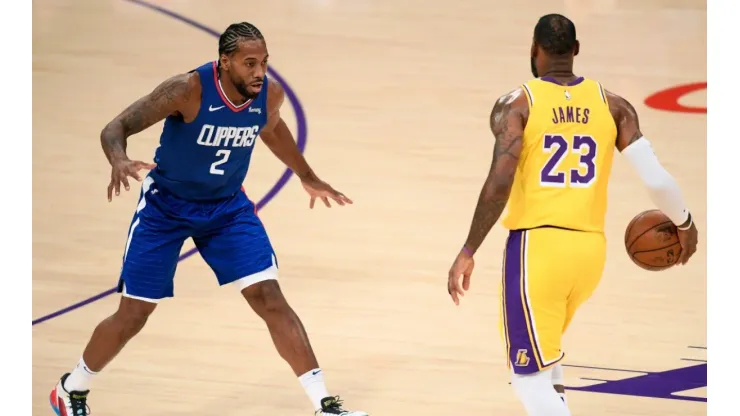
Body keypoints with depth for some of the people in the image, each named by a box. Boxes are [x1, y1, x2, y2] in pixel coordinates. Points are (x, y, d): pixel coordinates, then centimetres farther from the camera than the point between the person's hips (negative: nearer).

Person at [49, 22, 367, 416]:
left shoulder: (270, 94, -15)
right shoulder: (188, 89, -29)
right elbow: (116, 128, -26)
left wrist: (307, 177, 22)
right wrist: (119, 160, -49)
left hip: (228, 207, 3)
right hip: (166, 206, -3)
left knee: (270, 298, -9)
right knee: (133, 313, 2)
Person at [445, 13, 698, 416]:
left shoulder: (516, 104, -3)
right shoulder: (612, 105, 6)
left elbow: (499, 182, -15)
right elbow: (657, 178, 0)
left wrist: (468, 252, -10)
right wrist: (684, 224, 19)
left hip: (537, 244, -5)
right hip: (591, 247, 5)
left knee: (531, 375, -1)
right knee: (540, 347, 31)